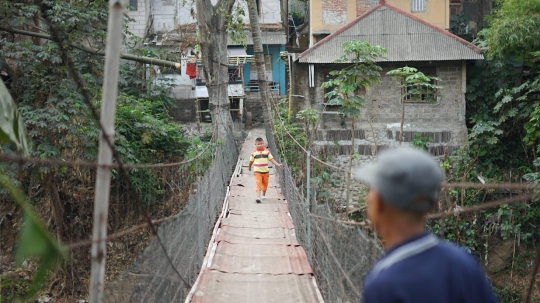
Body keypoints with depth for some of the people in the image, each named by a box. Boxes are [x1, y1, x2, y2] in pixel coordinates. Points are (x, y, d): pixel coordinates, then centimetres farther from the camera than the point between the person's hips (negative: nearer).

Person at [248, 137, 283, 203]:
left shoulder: (267, 151, -1)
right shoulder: (254, 153, -4)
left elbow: (271, 159, 0)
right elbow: (251, 161, 10)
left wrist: (278, 165, -9)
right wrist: (249, 167, 23)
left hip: (265, 170, 3)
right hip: (257, 171, -3)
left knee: (265, 184, 14)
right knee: (258, 183, -14)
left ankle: (264, 195, 36)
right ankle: (258, 197, -22)